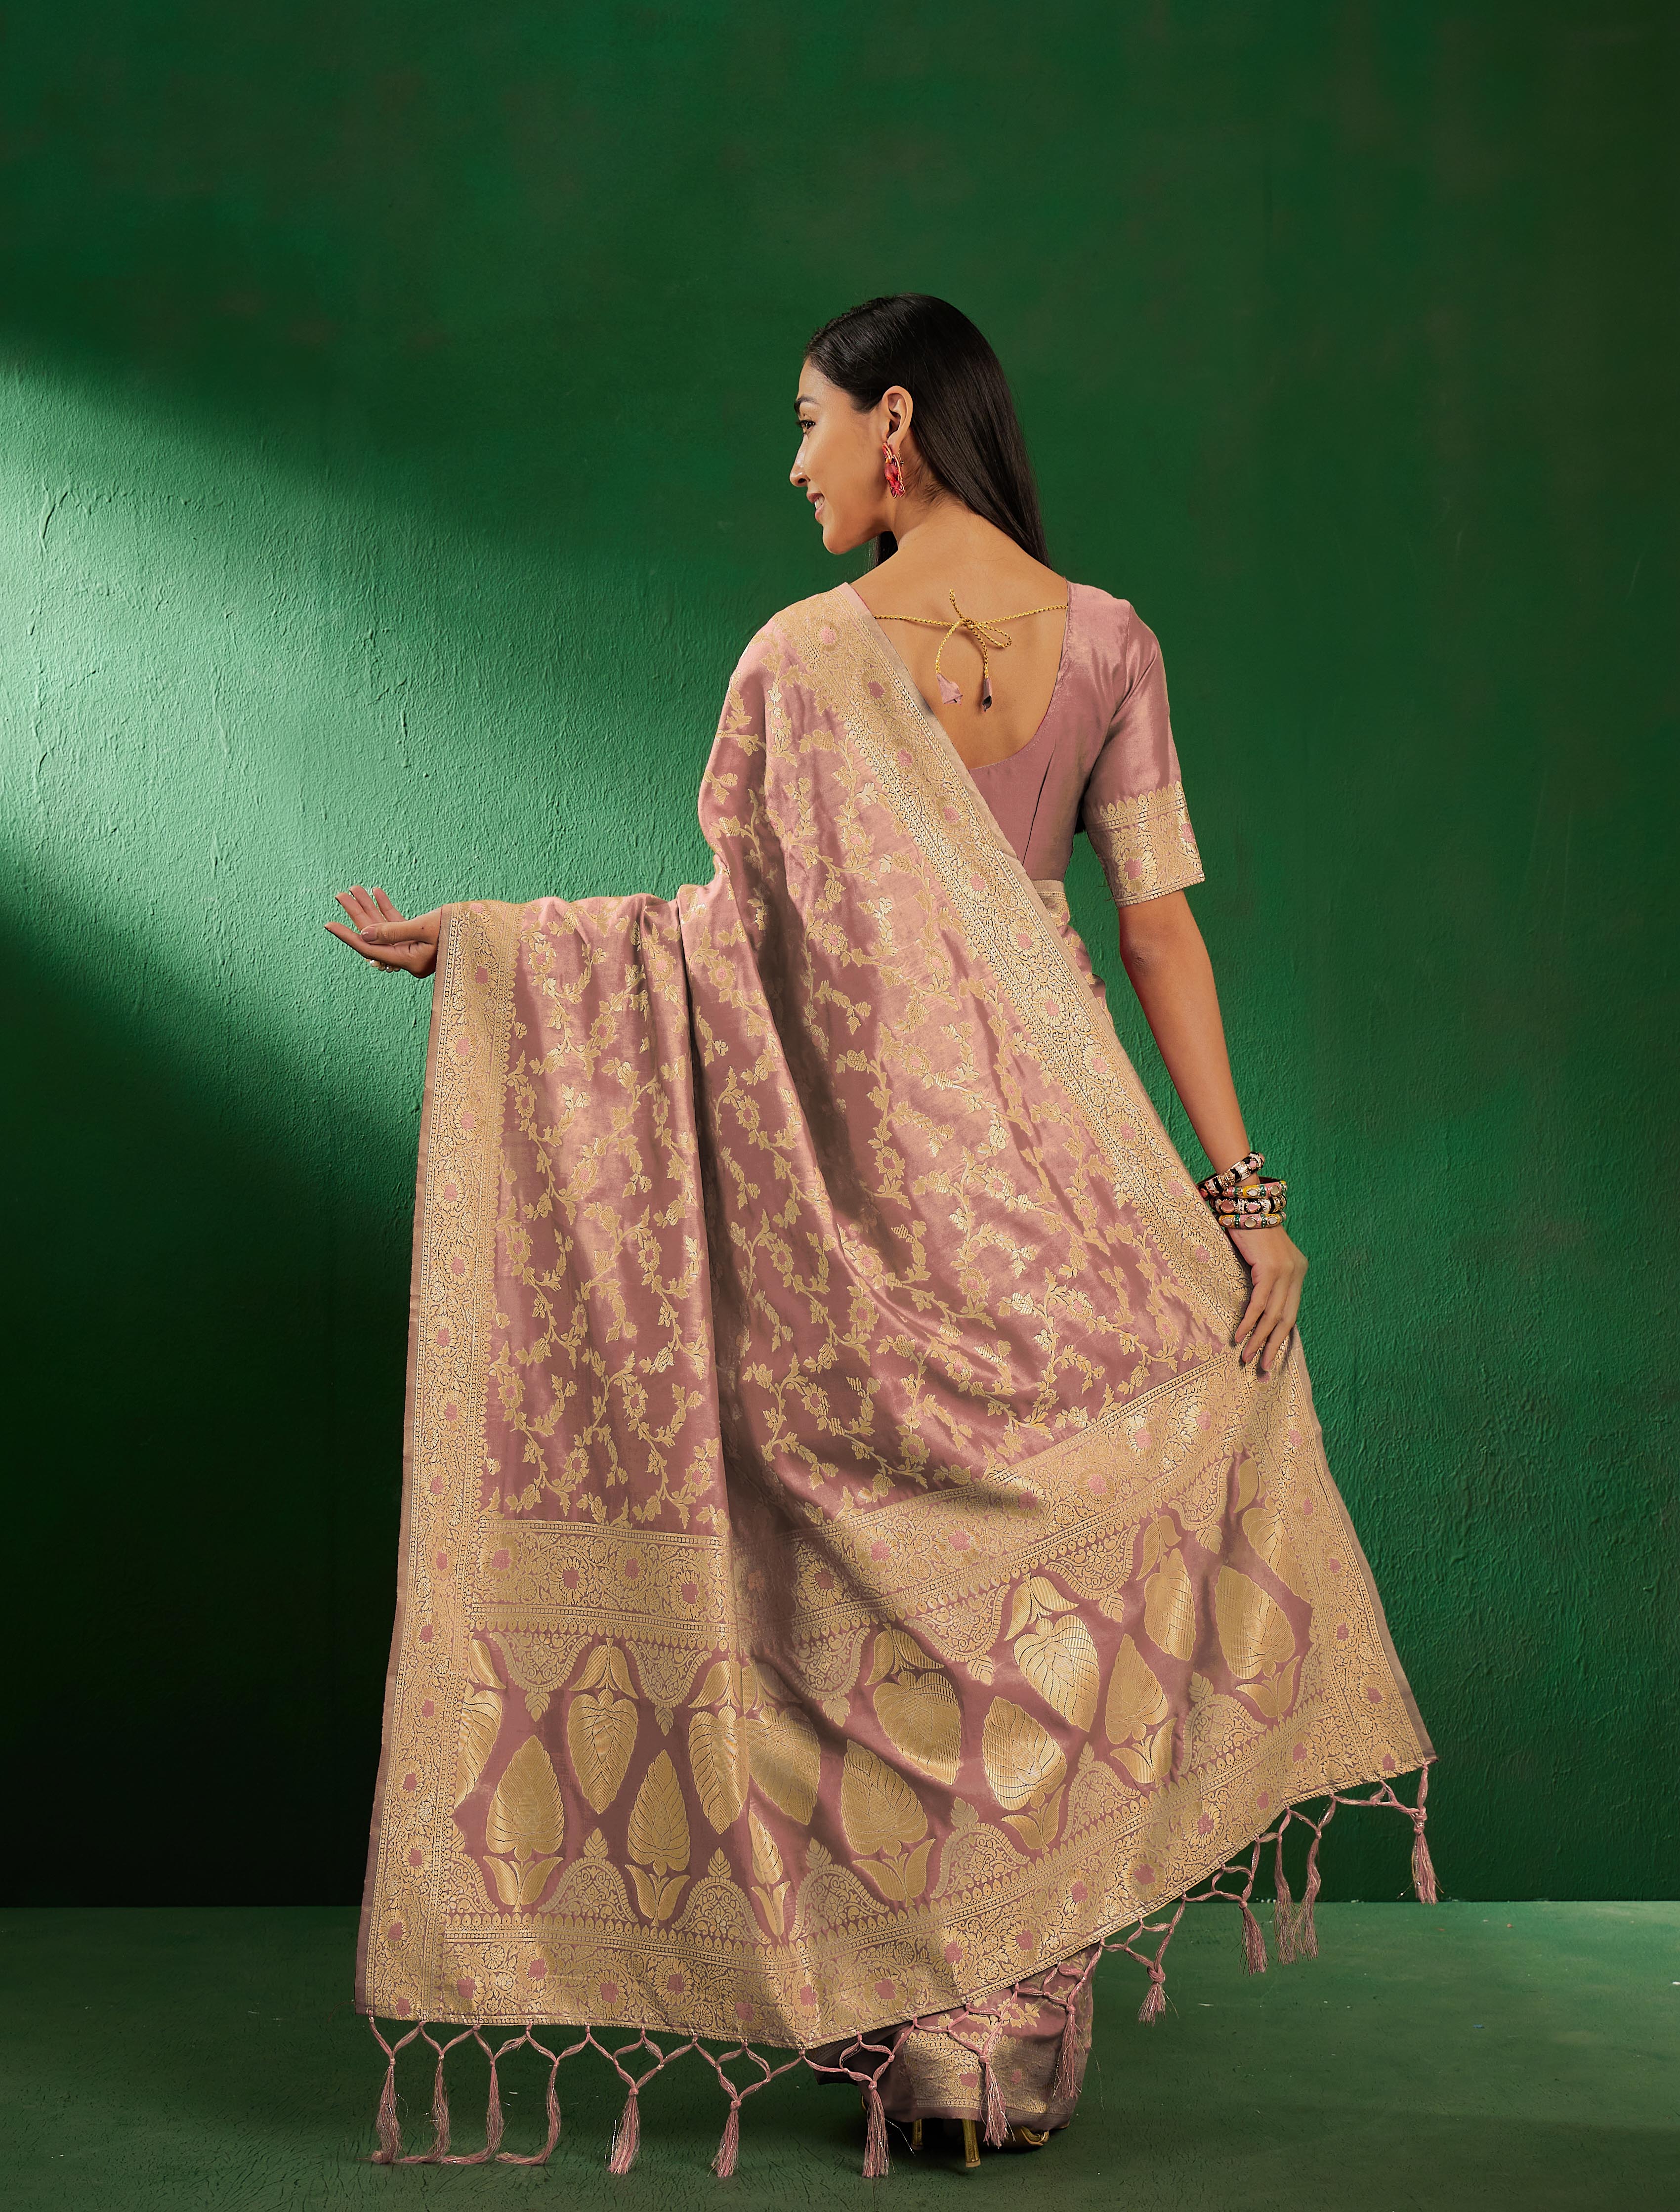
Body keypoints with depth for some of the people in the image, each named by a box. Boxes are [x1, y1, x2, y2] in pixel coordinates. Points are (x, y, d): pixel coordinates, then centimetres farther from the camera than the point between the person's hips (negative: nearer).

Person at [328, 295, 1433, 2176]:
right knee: (1036, 1555, 12)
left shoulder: (804, 653, -10)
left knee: (873, 1565, 8)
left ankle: (900, 2023, 15)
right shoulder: (1106, 641, 1)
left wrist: (466, 939, 0)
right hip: (1044, 1164, 3)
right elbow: (1159, 918, -2)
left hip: (860, 1159, -3)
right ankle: (1024, 2036, 18)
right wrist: (1238, 1185, 0)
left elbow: (735, 928, -9)